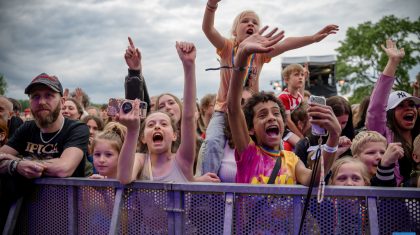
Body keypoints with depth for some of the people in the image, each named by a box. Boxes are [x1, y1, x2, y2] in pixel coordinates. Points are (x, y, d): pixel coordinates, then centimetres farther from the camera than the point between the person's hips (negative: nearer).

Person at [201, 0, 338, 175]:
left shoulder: (261, 53, 0)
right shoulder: (227, 48, -4)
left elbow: (285, 44, -17)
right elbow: (208, 29, -21)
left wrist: (313, 38, -32)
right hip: (223, 111, -2)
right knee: (213, 142, -24)